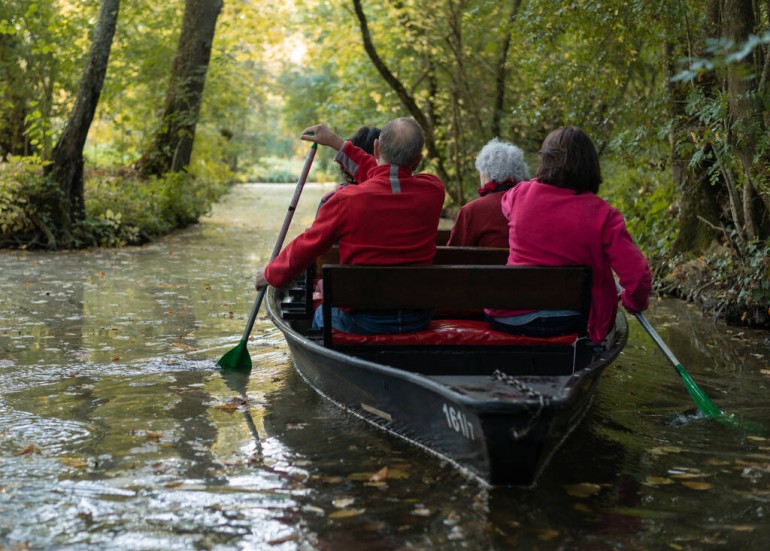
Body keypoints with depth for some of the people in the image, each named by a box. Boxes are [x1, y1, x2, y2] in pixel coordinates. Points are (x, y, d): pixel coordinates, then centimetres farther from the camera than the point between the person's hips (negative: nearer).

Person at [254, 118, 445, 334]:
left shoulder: (347, 200, -19)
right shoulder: (432, 191, -9)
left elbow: (307, 247, -6)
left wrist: (270, 274, 13)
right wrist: (338, 143, 19)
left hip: (364, 322, -3)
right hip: (418, 319, 4)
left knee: (320, 314, 30)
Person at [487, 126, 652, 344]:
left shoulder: (520, 195, -3)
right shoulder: (602, 214, -11)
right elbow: (638, 275, -14)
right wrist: (634, 303, 8)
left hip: (507, 318, 2)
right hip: (566, 323, -1)